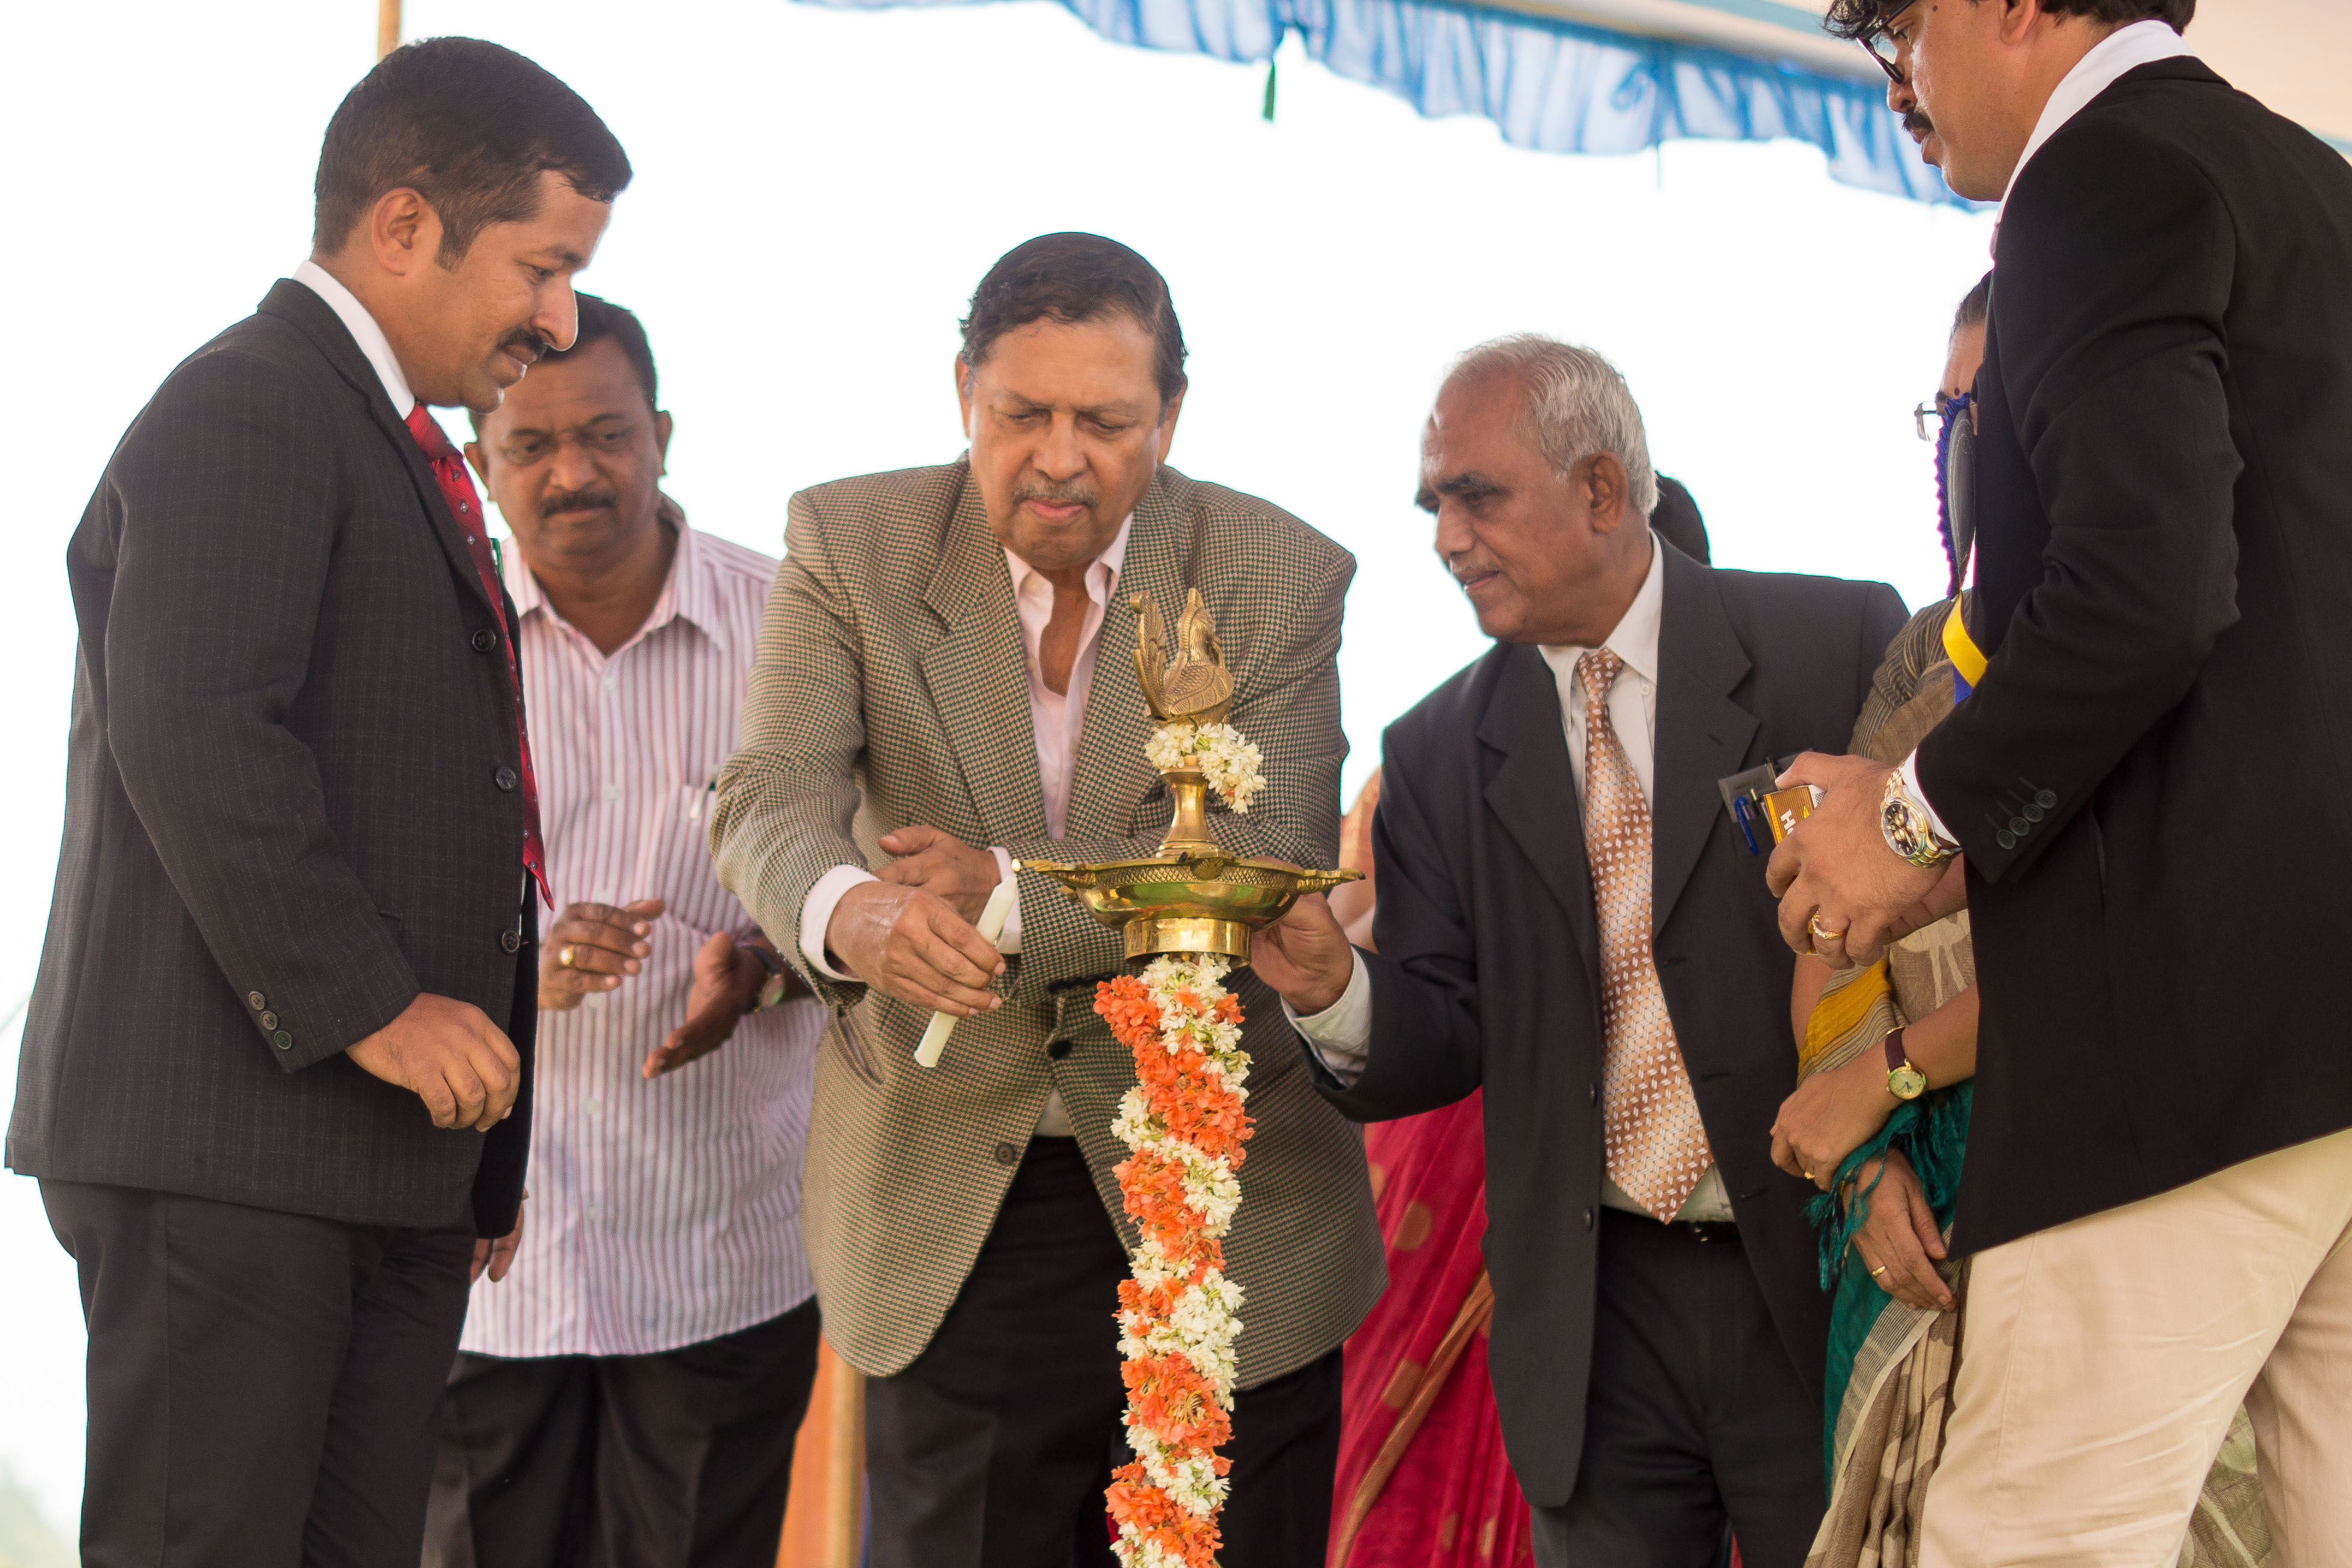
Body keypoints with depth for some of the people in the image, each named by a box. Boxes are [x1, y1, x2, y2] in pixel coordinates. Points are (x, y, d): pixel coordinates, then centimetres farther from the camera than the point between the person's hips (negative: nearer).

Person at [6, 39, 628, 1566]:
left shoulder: (394, 444, 22)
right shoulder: (248, 407, -9)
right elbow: (196, 733, -21)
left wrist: (482, 1153, 20)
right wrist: (369, 1006, -20)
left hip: (393, 1156, 9)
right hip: (231, 1144, -9)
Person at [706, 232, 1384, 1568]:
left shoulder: (1282, 577, -6)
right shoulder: (852, 545, -3)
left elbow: (1277, 861, -16)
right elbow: (771, 800, -16)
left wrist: (1014, 893, -29)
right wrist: (852, 912, -40)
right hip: (948, 1213, 1)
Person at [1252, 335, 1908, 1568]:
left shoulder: (1841, 647, -3)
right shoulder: (1438, 752, 6)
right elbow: (1444, 1045, 3)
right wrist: (1332, 986, -19)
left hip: (1827, 1280, -2)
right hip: (1596, 1317, 2)